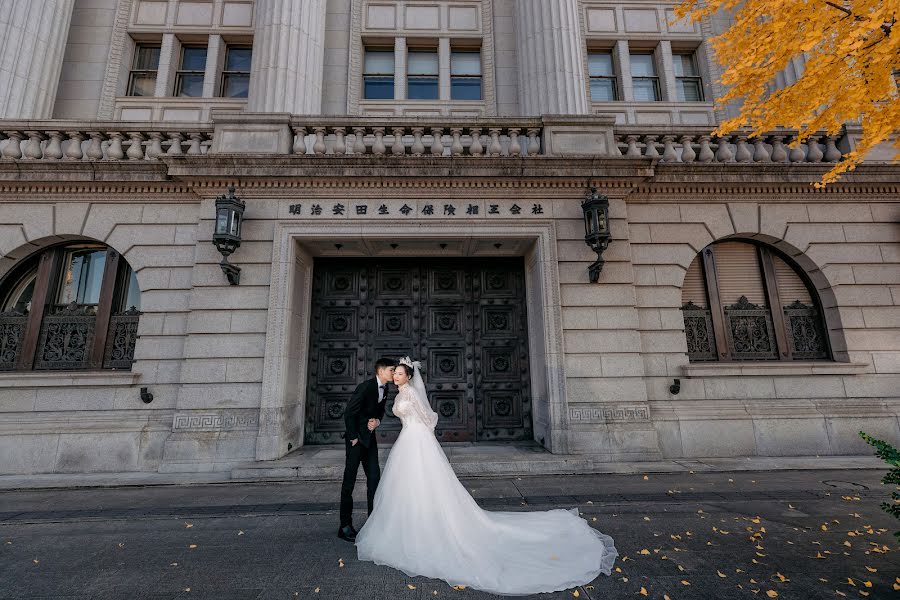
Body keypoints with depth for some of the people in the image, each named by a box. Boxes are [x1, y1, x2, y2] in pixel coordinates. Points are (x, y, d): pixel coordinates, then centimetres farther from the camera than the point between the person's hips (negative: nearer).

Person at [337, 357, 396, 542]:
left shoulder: (385, 389, 4)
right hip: (356, 438, -8)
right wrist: (353, 438, -14)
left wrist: (377, 421, -5)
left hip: (370, 438, 8)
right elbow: (349, 413, -20)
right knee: (349, 481, 2)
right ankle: (345, 526, 13)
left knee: (374, 477, 8)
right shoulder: (366, 386, -21)